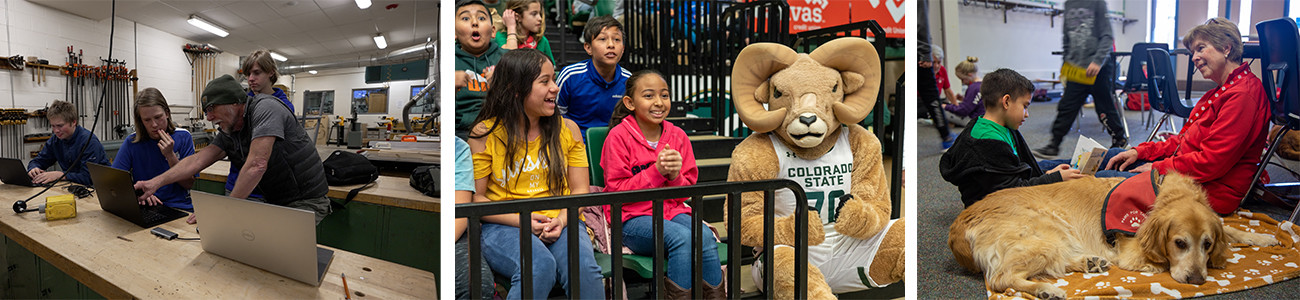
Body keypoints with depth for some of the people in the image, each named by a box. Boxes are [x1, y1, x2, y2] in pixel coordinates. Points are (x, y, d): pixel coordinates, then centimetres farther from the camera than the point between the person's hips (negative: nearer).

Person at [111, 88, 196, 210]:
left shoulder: (183, 137, 0)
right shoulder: (132, 142, 3)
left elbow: (189, 184, 0)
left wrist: (170, 155, -12)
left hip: (179, 208, -3)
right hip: (145, 209, 3)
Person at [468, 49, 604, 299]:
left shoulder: (568, 129, 11)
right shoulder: (485, 134, 1)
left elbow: (580, 190, 10)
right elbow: (474, 197, -1)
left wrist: (562, 220, -11)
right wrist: (522, 220, -14)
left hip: (560, 224, 3)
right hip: (504, 226, -2)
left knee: (584, 267, -31)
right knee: (540, 266, -35)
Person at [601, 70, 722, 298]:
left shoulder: (678, 136, 9)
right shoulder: (618, 137, -5)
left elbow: (687, 190, 11)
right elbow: (617, 191, -9)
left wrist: (675, 176, -12)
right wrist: (656, 171, -18)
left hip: (673, 211, 4)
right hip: (632, 218, -4)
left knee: (705, 236, -26)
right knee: (683, 237, -31)